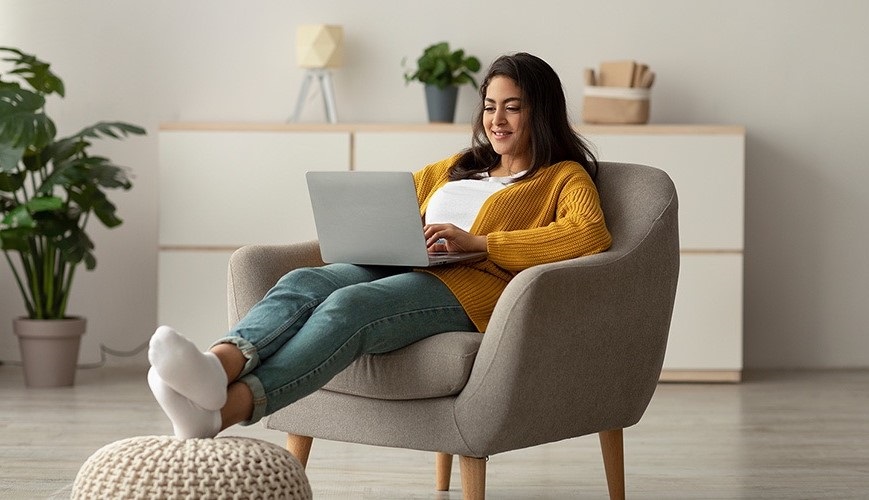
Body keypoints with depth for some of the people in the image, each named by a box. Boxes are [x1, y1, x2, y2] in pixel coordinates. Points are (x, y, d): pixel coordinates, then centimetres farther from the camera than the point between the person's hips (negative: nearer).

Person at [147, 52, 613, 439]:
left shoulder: (565, 177, 14)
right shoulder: (458, 166, 34)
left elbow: (591, 235, -8)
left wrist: (478, 242, -13)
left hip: (469, 288, -6)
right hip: (397, 270, 6)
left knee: (348, 306, -36)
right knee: (303, 282, -28)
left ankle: (225, 410, -58)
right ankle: (217, 366, -58)